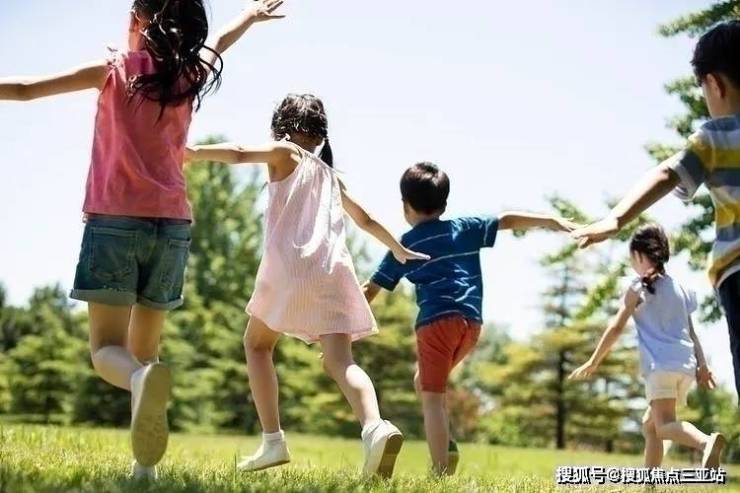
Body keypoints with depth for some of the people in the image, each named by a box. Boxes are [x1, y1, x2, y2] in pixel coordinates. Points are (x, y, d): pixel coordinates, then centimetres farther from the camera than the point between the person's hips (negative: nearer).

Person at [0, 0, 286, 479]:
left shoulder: (114, 70, -1)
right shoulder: (192, 75, 10)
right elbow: (220, 42, 32)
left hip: (114, 221, -3)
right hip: (172, 224, 4)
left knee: (107, 347, -2)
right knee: (144, 349, 12)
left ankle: (141, 379, -37)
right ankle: (146, 466, 2)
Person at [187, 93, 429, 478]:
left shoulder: (285, 153, 14)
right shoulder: (331, 176, 31)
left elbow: (239, 153, -6)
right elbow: (366, 220, 43)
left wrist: (195, 153, -13)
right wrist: (399, 250, 57)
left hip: (289, 267, -4)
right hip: (333, 272, 4)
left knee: (257, 344, 17)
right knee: (339, 361, -4)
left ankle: (273, 442, 8)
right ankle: (375, 427, -34)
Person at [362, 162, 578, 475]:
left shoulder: (404, 246, 11)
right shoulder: (465, 228, 17)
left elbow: (371, 290, 14)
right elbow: (508, 220, 17)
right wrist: (553, 222, 24)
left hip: (437, 320, -4)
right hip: (472, 323, 5)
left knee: (432, 398, -4)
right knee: (425, 380, 23)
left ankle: (442, 473, -14)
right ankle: (445, 445, 7)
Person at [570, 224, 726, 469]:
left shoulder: (639, 287, 2)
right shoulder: (679, 287, 21)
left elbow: (616, 328, -1)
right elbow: (691, 331, 17)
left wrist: (593, 363, 4)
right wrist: (702, 365, 14)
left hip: (661, 364, -7)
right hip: (686, 366, 7)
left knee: (665, 425, -18)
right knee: (650, 424, 18)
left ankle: (706, 441, -48)